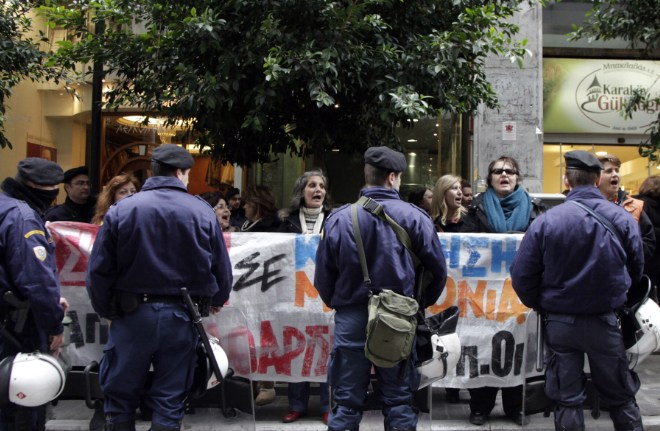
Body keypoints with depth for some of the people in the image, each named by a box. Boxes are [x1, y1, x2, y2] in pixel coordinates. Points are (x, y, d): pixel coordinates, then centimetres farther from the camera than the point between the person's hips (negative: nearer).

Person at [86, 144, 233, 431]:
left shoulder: (121, 210, -5)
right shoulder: (203, 212, -3)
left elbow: (99, 269, -5)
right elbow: (222, 267, 4)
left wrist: (105, 309, 10)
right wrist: (215, 300, 23)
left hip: (132, 315, -1)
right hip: (182, 318, 1)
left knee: (120, 399, 13)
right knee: (169, 402, 10)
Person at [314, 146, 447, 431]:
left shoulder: (339, 218, -5)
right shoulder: (414, 217, -7)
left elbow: (323, 274, 1)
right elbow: (437, 270, -2)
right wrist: (421, 303, 16)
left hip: (351, 318, 1)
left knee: (346, 402, 8)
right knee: (399, 400, 10)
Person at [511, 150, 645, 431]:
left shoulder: (546, 221, -12)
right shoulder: (623, 219, -9)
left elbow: (521, 276, -10)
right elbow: (636, 271, 2)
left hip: (560, 322, 0)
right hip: (606, 322, 1)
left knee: (567, 400, 11)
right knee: (621, 398, 17)